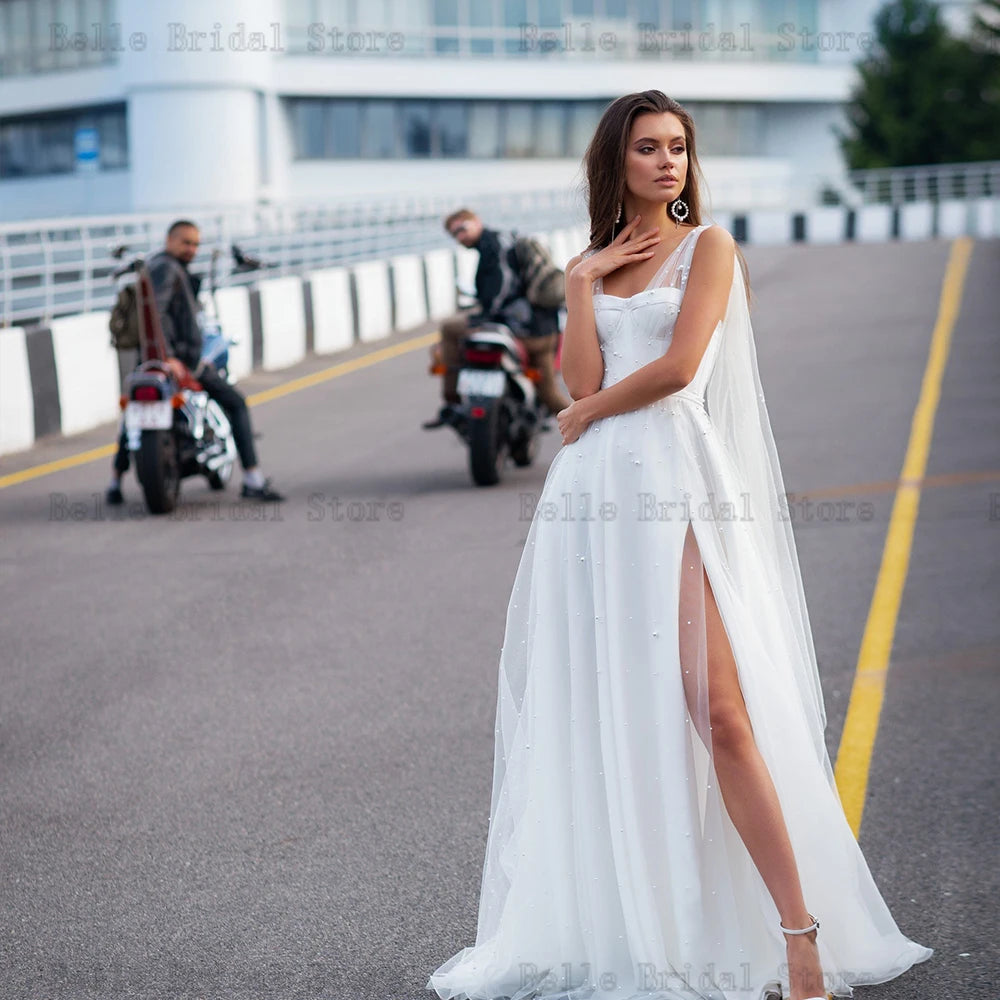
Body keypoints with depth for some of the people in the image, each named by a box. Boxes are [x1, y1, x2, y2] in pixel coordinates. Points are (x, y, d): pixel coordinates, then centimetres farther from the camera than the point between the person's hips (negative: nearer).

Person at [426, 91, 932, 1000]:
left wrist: (587, 413, 2)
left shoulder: (708, 246, 6)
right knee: (597, 714, 4)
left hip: (678, 483, -5)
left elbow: (677, 366, -8)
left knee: (719, 713, -13)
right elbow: (582, 380, 4)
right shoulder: (588, 266, 19)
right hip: (592, 493, 5)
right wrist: (583, 285, 2)